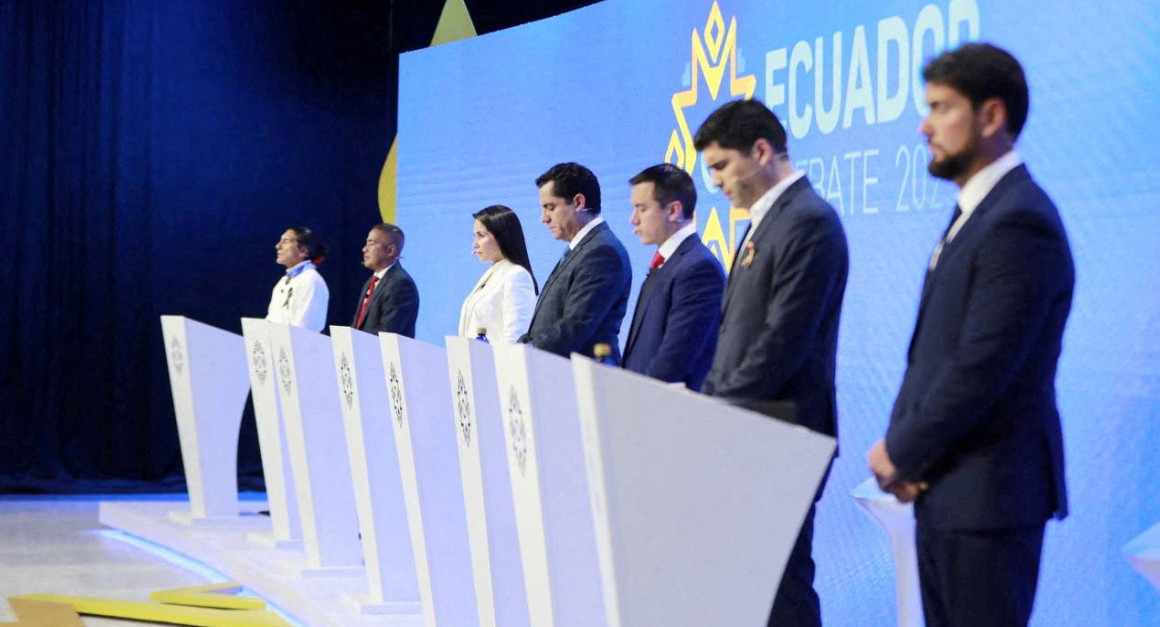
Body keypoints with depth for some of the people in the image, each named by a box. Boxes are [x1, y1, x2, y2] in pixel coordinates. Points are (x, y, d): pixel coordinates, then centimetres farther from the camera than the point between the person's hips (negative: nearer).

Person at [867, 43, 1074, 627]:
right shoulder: (975, 212, 15)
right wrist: (901, 444, 2)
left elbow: (981, 368, -22)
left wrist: (901, 453, -10)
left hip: (987, 492, -9)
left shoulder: (1018, 221, -17)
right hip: (944, 489, 9)